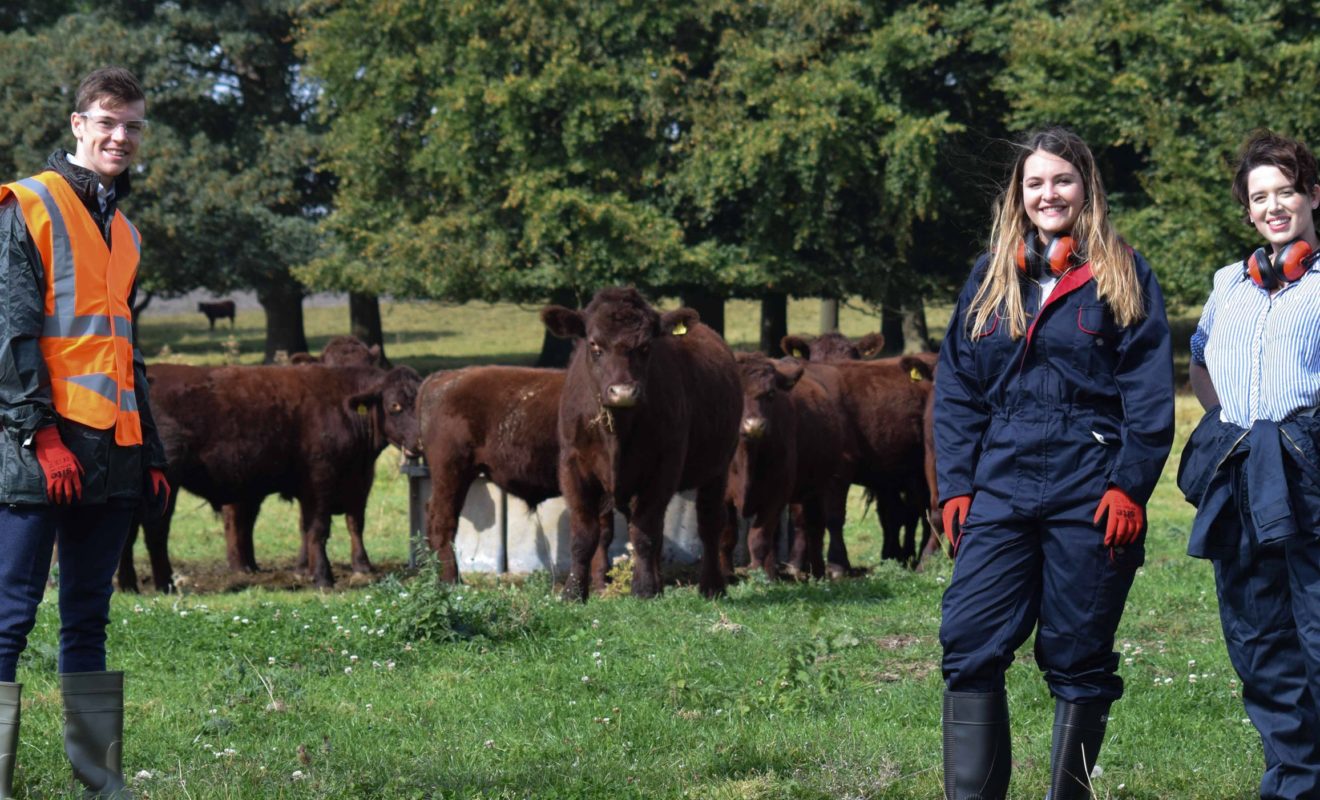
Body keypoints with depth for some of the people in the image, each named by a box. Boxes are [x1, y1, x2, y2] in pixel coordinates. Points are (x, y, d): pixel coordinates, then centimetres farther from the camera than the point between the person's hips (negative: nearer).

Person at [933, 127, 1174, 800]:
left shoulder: (1123, 276, 4)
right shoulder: (991, 277, 13)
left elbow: (1149, 394, -1)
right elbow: (957, 390, 12)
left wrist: (1129, 486, -11)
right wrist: (955, 486, 1)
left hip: (1090, 496, -2)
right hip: (1001, 489, 3)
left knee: (1078, 659, 3)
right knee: (970, 645, -9)